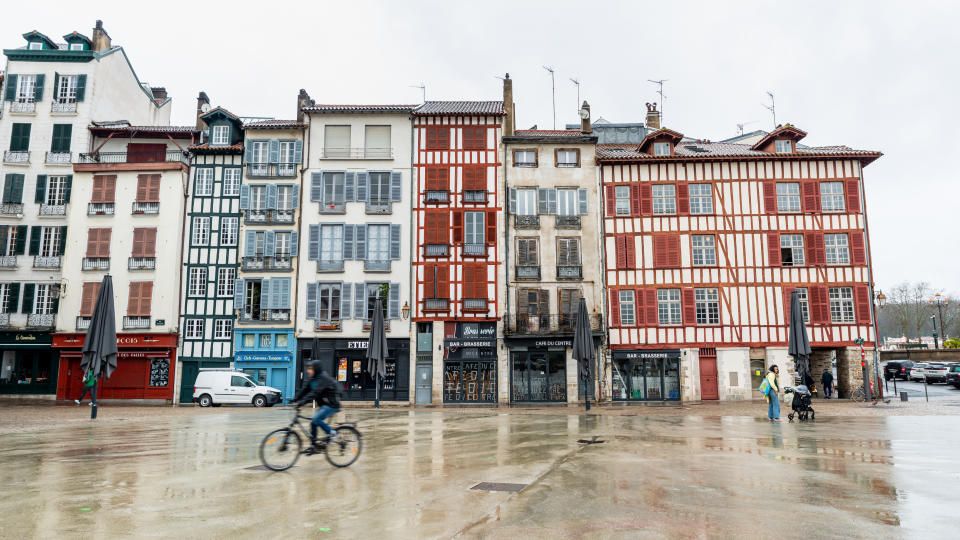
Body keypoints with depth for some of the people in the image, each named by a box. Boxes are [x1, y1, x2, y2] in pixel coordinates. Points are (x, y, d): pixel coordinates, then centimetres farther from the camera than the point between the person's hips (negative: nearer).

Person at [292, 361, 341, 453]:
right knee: (313, 423, 4)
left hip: (332, 405, -9)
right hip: (324, 405, 9)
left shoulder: (323, 378, -20)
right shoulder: (313, 379, 9)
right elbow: (304, 389, 5)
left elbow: (315, 393, -30)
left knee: (316, 419, -23)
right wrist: (295, 399, -8)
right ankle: (312, 446, 14)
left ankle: (332, 433, -8)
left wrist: (303, 402, -37)